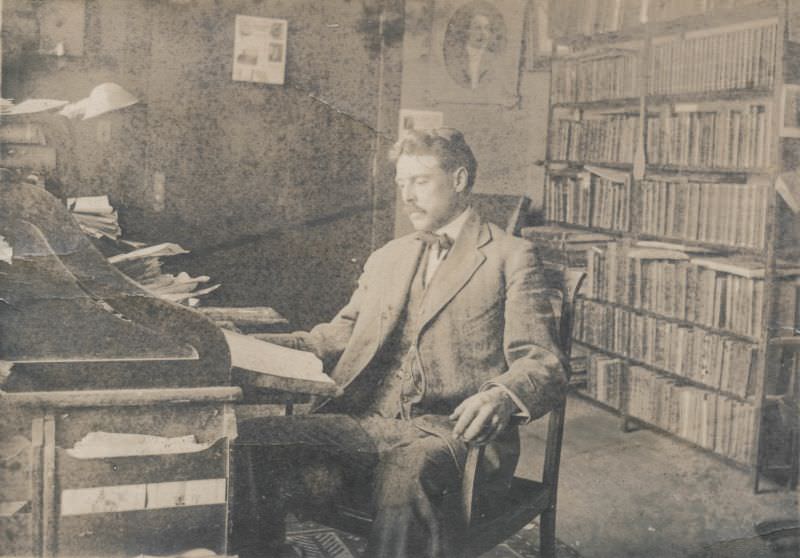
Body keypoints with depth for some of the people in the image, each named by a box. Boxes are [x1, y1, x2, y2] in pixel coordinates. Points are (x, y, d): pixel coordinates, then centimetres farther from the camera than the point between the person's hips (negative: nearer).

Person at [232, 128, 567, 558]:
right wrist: (268, 347, 4)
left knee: (408, 470, -40)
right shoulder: (386, 259, 27)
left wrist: (502, 396, -24)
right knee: (249, 443, -21)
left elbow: (544, 363, 0)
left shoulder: (510, 257, 8)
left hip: (449, 430, -5)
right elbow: (342, 334, 23)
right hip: (367, 422, 5)